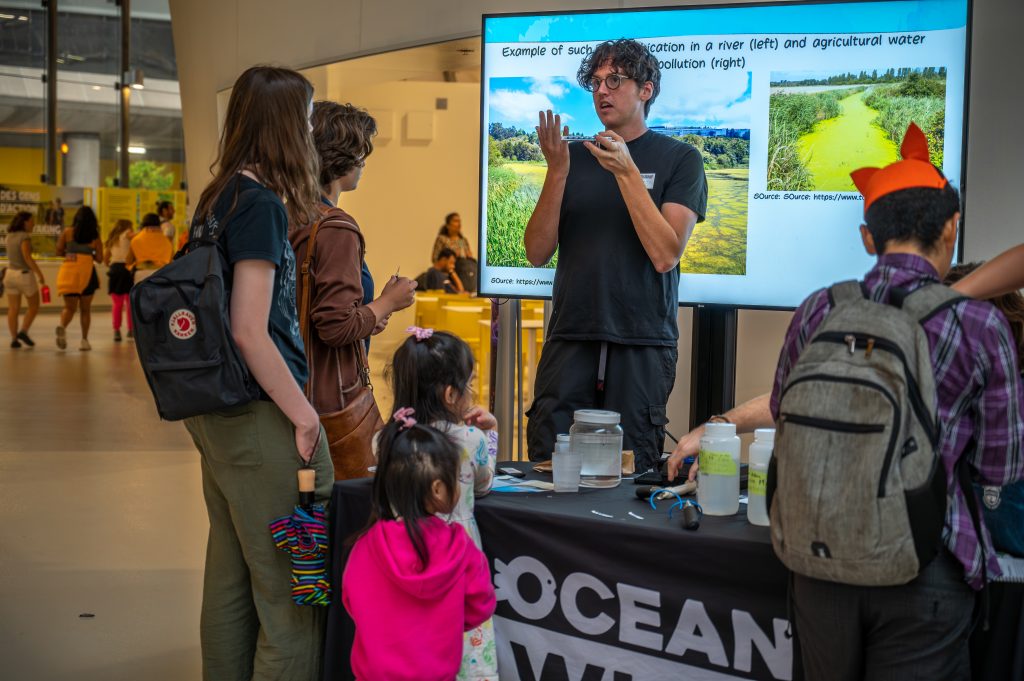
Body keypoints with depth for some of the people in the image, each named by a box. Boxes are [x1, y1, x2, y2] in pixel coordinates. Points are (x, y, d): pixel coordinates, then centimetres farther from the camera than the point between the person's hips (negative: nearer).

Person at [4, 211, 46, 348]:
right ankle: (23, 331, -4)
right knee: (34, 306, 9)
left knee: (13, 309, 5)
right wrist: (40, 274, -22)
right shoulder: (25, 237, -15)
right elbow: (27, 257, -25)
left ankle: (14, 339, -1)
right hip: (25, 275, -6)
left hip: (11, 274, 6)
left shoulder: (10, 236, 8)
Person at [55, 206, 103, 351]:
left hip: (68, 271, 1)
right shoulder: (95, 237, 2)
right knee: (85, 309, 11)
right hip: (87, 271, -1)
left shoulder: (67, 232, 3)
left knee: (70, 307, 6)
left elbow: (59, 251, 1)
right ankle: (84, 340, 10)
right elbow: (99, 259, 2)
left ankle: (62, 326, -25)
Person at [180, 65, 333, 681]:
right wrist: (304, 416, -13)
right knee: (289, 593, -1)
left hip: (218, 416, 9)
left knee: (231, 581, 18)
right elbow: (249, 331, -20)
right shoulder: (261, 202, -15)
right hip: (259, 420, -9)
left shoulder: (218, 197, 11)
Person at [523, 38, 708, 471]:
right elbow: (538, 253, 3)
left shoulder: (679, 159, 2)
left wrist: (626, 172, -16)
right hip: (570, 338, 3)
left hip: (643, 343, -2)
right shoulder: (575, 156, 11)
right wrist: (557, 172, -9)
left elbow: (665, 255, -10)